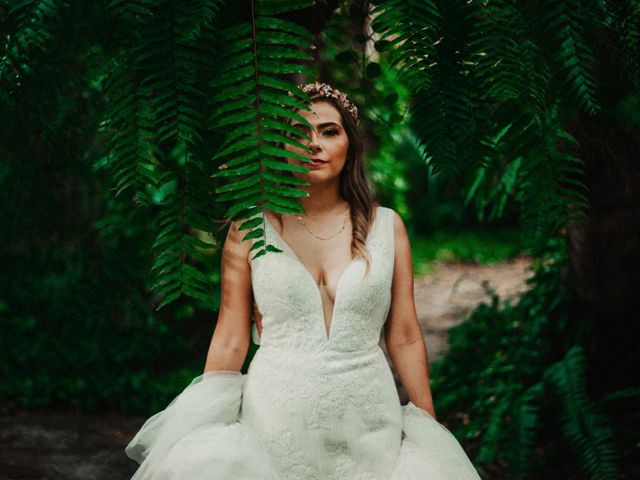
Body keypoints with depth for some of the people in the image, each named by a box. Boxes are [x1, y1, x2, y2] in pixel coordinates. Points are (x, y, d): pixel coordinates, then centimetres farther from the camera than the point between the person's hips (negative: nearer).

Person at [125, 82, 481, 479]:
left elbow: (405, 338, 6)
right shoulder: (250, 231, 2)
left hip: (367, 426, 1)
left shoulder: (387, 227, 5)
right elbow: (229, 342, 3)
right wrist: (204, 437, 0)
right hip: (275, 424, -1)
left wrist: (430, 431, 6)